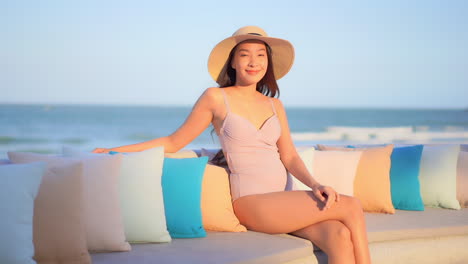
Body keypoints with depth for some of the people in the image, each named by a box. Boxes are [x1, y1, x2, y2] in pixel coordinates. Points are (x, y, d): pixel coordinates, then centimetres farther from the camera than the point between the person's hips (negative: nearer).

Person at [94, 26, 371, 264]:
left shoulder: (274, 105, 17)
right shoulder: (216, 98, 2)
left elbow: (289, 156, 10)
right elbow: (174, 141, 7)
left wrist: (315, 184, -10)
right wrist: (113, 151, 4)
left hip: (283, 201, 5)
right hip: (250, 202, -5)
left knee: (340, 236, -25)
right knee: (351, 207, -18)